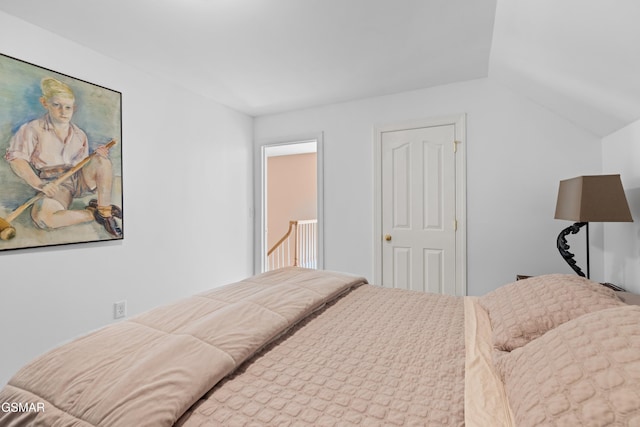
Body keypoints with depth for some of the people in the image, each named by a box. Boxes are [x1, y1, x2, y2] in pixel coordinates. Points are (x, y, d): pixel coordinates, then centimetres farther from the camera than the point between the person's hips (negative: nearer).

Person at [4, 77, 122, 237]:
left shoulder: (79, 134, 18)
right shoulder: (33, 129, 4)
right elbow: (16, 159, -5)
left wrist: (98, 157, -5)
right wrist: (40, 184, -20)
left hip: (79, 179, 4)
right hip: (56, 186, -4)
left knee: (102, 160, -26)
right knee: (41, 217, -36)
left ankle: (104, 210, -26)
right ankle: (93, 214, -20)